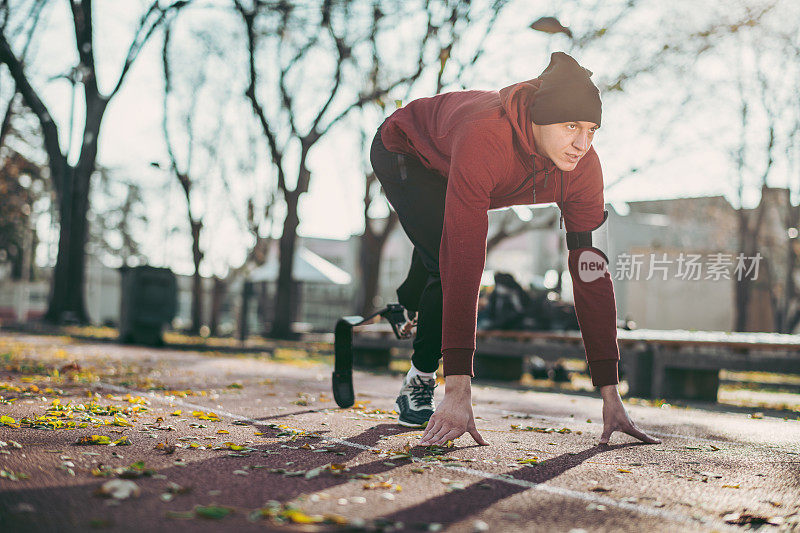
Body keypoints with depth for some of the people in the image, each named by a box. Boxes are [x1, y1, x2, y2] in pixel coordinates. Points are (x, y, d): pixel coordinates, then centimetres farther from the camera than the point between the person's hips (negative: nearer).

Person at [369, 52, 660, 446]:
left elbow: (591, 275, -29)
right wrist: (458, 391, -54)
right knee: (448, 263, -27)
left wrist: (610, 396, -32)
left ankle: (406, 310, 62)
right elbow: (463, 262, -52)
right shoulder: (483, 140, -48)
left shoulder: (583, 169, -31)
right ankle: (419, 384, -3)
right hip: (403, 153, -5)